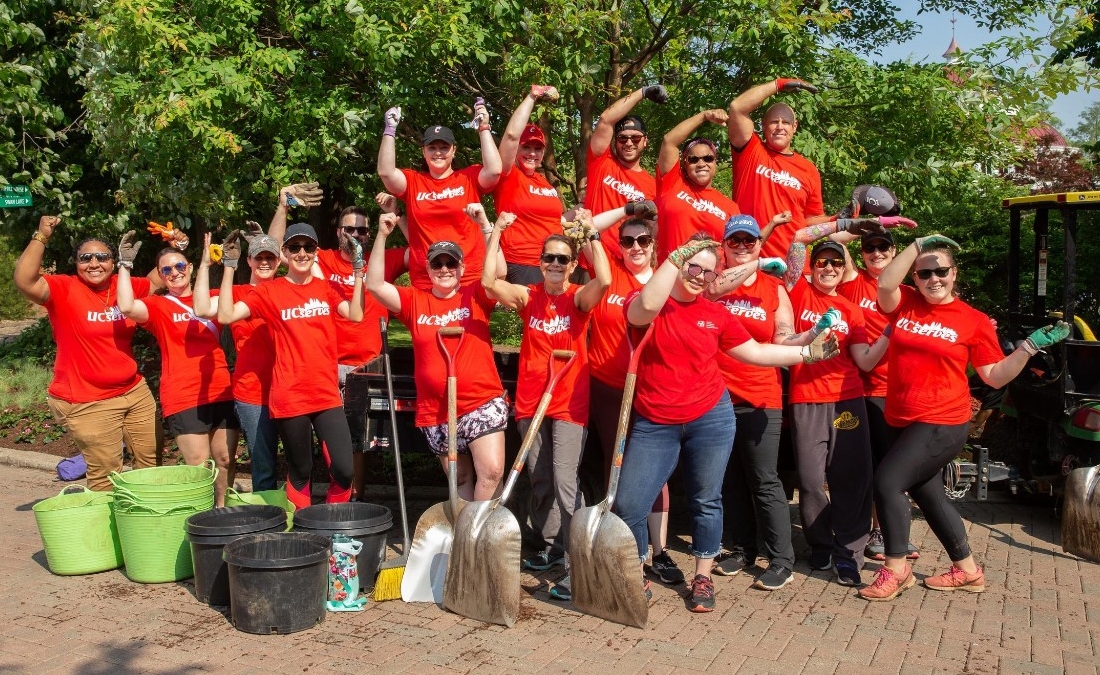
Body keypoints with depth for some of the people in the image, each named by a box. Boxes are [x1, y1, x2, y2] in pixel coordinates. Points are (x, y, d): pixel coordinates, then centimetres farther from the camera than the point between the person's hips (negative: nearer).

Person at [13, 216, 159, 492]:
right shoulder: (64, 289, -11)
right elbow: (24, 281, -29)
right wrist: (41, 236, -30)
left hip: (135, 391, 6)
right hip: (89, 402, -6)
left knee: (151, 461, 16)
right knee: (105, 475, 0)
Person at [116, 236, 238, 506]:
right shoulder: (158, 306, 3)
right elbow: (127, 307, -16)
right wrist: (125, 264, -11)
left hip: (221, 393, 4)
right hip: (183, 399, -4)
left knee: (225, 461, 8)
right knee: (200, 467, -4)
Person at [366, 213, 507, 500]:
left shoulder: (475, 296, 2)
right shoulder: (414, 301, 7)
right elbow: (375, 285, -4)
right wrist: (382, 235, -12)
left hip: (483, 402, -2)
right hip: (436, 410, 3)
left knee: (492, 471, -15)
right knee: (460, 479, 14)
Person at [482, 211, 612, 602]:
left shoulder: (579, 298, -3)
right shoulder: (528, 297, 3)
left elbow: (605, 280, -25)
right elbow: (489, 282, -13)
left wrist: (591, 234, -20)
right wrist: (497, 232, -10)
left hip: (569, 402, -4)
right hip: (530, 400, 4)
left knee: (565, 481, -10)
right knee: (539, 481, 14)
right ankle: (553, 547, 32)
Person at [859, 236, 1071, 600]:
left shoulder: (974, 320, -3)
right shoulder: (905, 303, 4)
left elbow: (995, 376, -1)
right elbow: (885, 283, -18)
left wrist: (1031, 346, -10)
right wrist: (917, 244, -16)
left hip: (941, 424, -5)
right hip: (901, 422, 5)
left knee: (887, 480, -15)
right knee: (928, 493, 16)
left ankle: (895, 569, 3)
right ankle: (967, 570, 35)